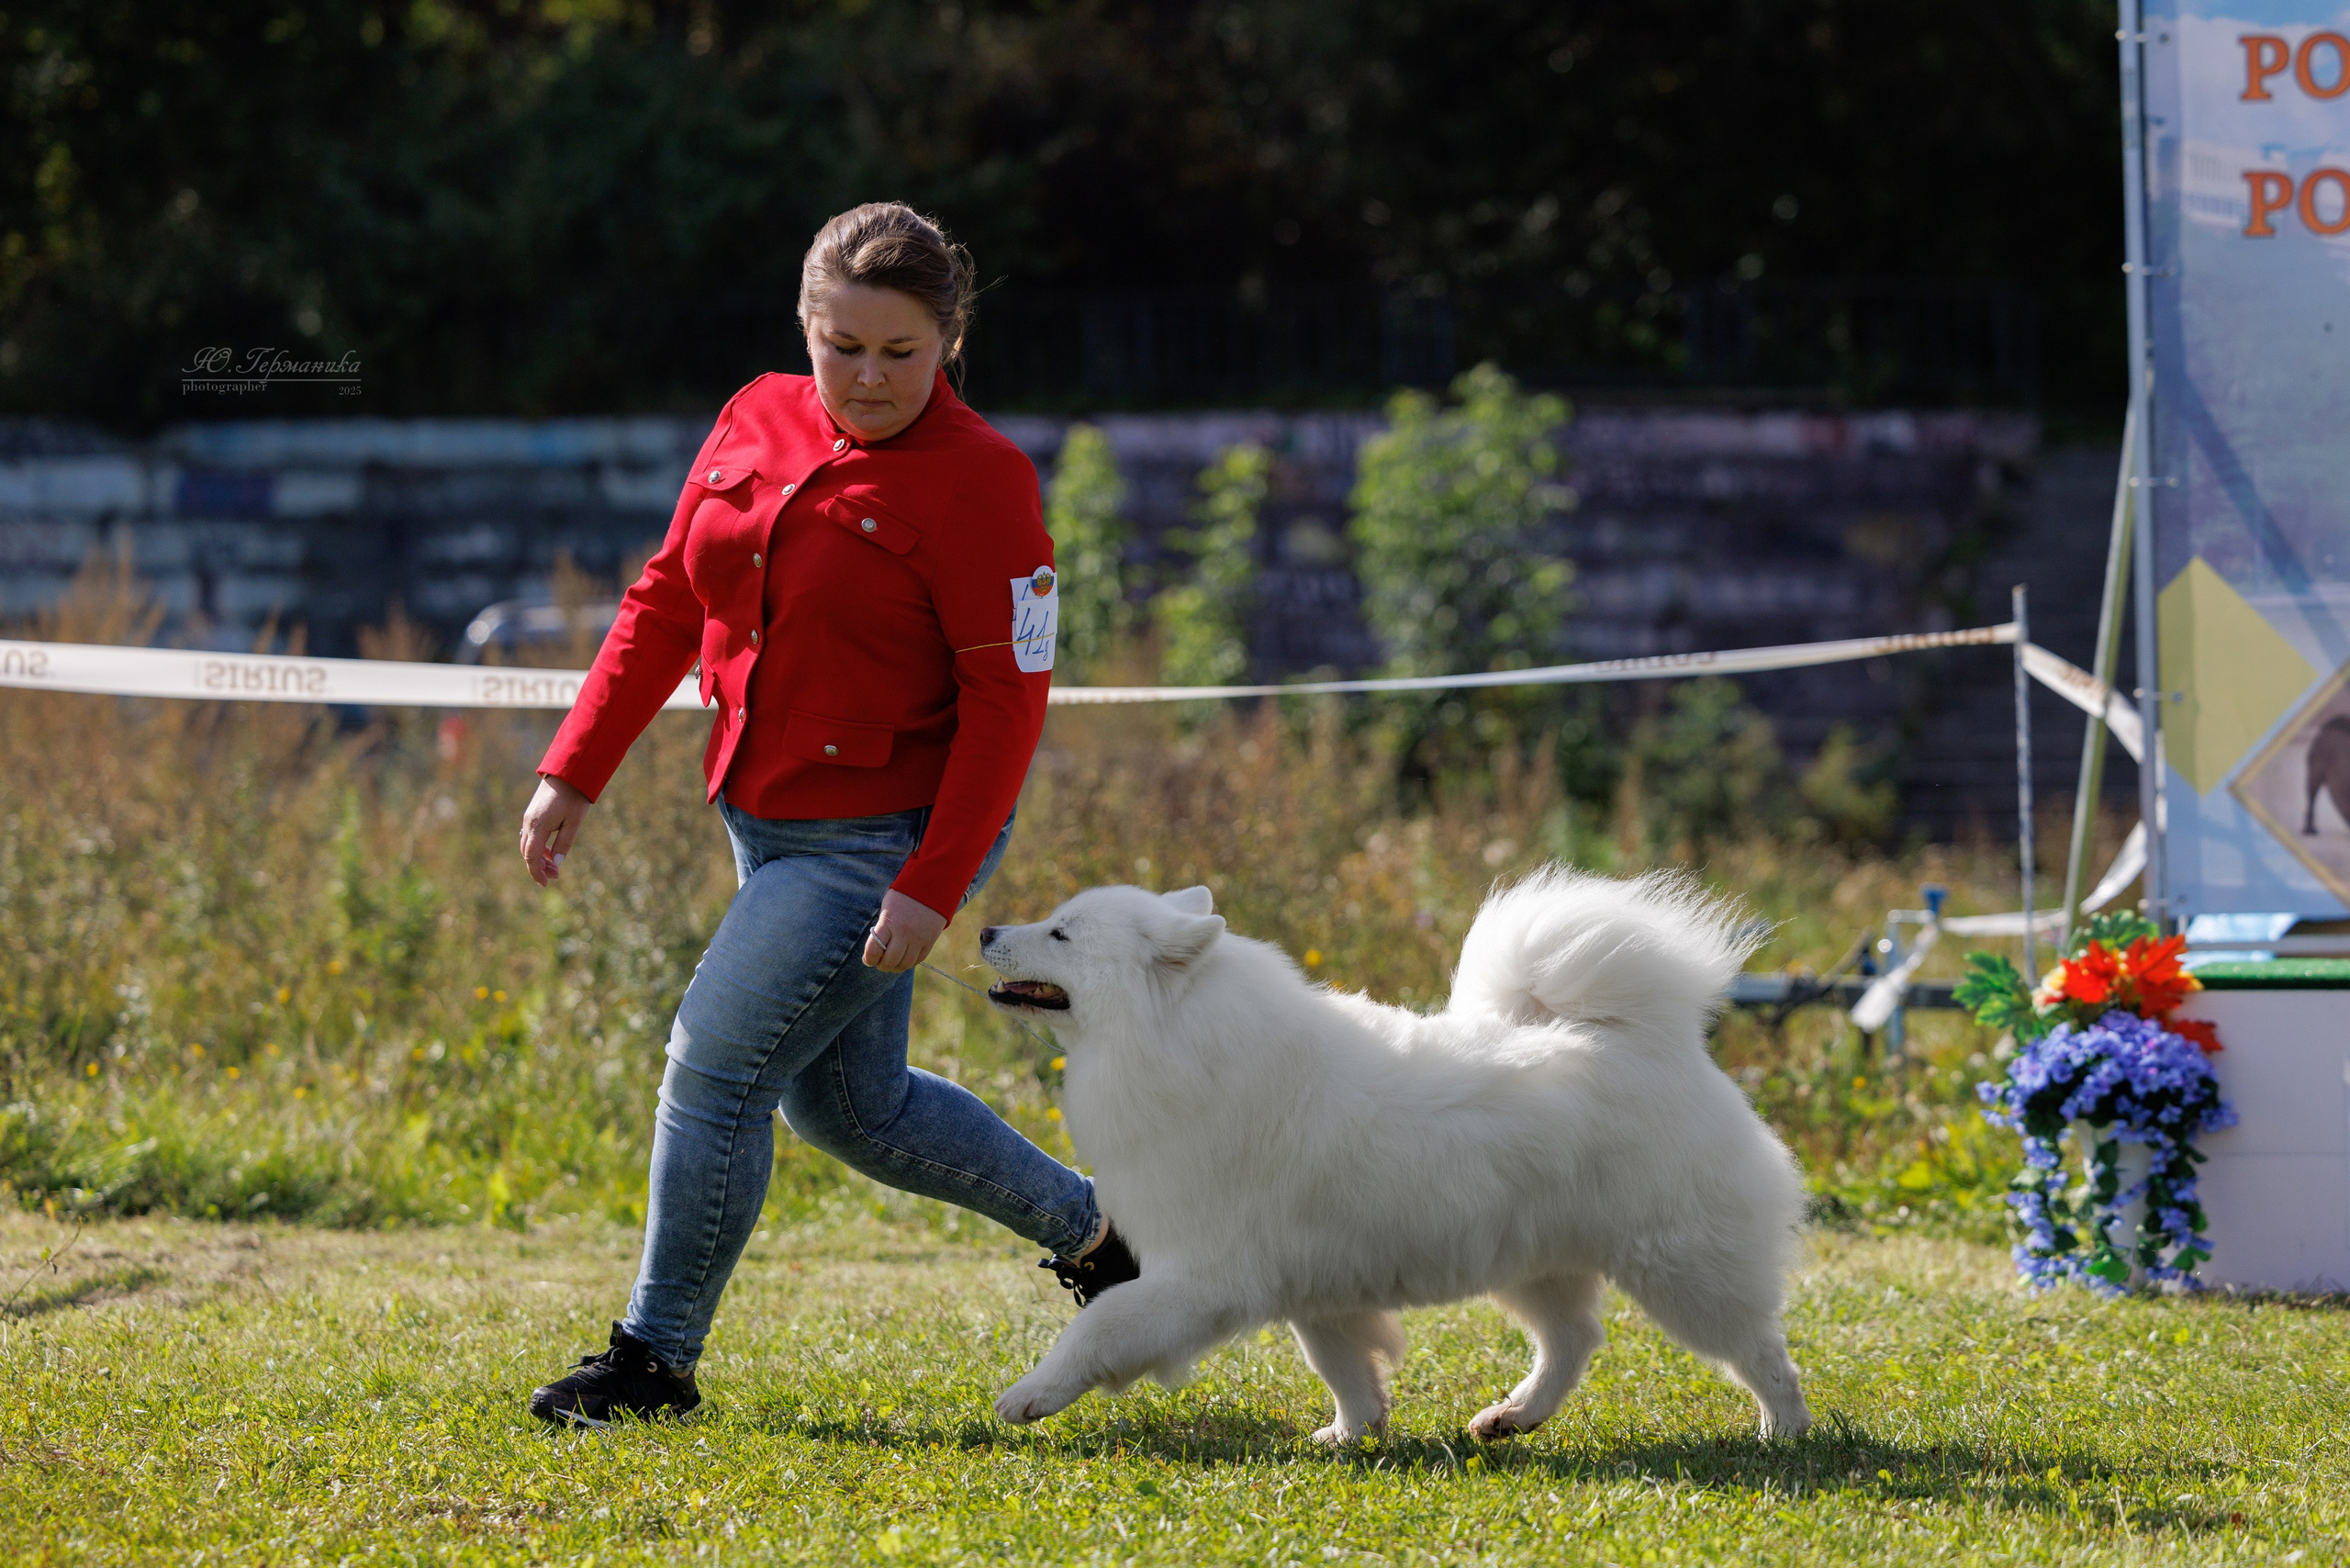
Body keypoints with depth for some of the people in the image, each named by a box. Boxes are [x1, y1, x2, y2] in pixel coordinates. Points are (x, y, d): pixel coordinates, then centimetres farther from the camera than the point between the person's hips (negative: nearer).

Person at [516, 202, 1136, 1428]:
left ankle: (656, 1356, 4)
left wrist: (932, 890, -23)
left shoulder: (977, 482, -16)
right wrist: (575, 771, 6)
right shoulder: (756, 424, 3)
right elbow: (665, 602, 11)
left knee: (717, 1065, -10)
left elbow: (1006, 701, -17)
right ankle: (1087, 1229, 33)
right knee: (845, 1103, 17)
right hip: (770, 821, 8)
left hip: (886, 840, -8)